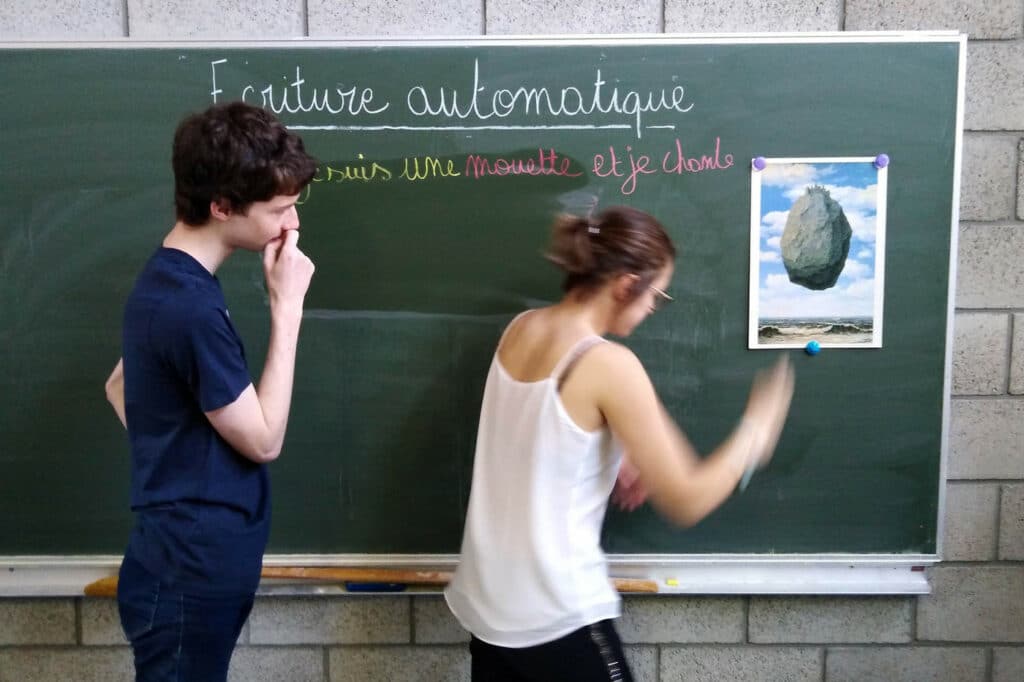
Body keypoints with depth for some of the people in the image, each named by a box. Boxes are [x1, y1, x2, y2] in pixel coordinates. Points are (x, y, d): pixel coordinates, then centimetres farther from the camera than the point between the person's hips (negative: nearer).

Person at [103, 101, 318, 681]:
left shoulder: (166, 282, 4)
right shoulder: (191, 307, -26)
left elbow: (119, 388, 18)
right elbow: (263, 439, -20)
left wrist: (179, 460, 10)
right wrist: (287, 307, -19)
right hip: (192, 576, -9)